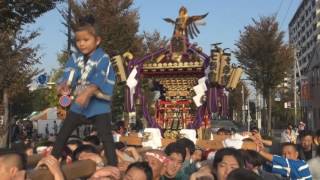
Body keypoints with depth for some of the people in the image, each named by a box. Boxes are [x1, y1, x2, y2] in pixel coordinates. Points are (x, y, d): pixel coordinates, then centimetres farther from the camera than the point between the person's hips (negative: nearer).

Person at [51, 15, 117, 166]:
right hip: (79, 103, 6)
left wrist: (87, 93, -40)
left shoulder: (103, 59, -13)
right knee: (63, 133, 12)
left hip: (99, 104, -6)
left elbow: (98, 80, -25)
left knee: (105, 137, -9)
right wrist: (64, 85, -29)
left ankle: (113, 166, -5)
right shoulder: (75, 58, 5)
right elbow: (69, 75, -7)